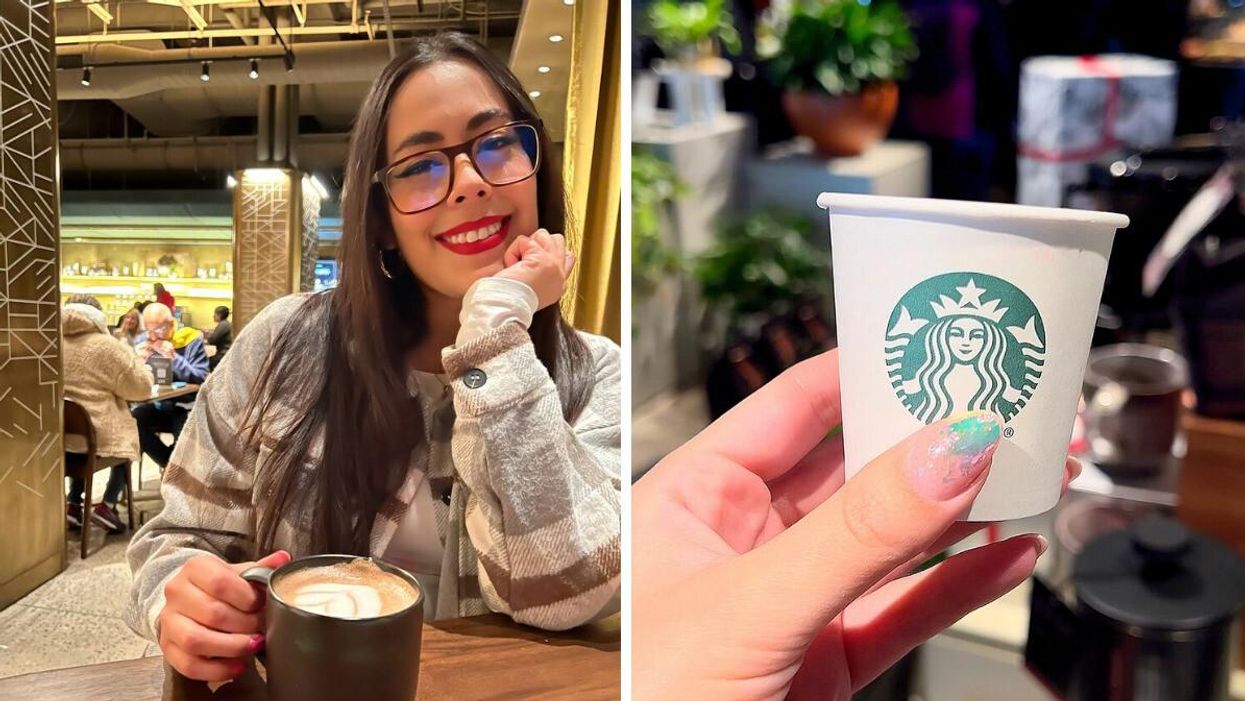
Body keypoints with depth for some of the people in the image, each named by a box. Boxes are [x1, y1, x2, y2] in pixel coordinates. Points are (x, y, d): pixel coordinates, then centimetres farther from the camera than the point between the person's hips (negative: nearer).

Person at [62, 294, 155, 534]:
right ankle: (107, 505, 14)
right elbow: (142, 387, -4)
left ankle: (73, 504, 27)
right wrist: (132, 358, 15)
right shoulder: (106, 346, -11)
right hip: (96, 436, -4)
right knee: (127, 436, 26)